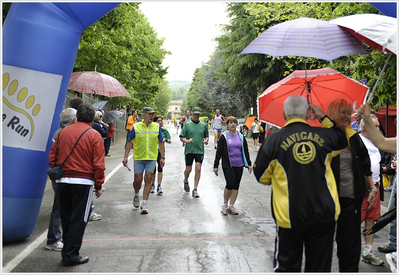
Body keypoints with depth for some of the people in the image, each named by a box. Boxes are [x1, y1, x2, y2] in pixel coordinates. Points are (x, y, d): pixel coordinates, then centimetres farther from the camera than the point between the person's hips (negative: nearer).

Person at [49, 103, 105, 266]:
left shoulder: (63, 132, 7)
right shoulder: (94, 135, -7)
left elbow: (52, 157, 11)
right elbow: (98, 164, -9)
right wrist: (99, 185, -1)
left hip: (63, 181, 5)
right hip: (83, 182, -5)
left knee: (66, 218, 18)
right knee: (78, 220, 5)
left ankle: (67, 250, 29)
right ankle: (71, 255, 10)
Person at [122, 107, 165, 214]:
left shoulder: (157, 127, 3)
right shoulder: (136, 127, -2)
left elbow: (160, 143, 9)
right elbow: (129, 142, 2)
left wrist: (162, 157, 6)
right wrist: (126, 157, -4)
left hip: (151, 158, 1)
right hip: (138, 158, -1)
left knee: (148, 179, -3)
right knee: (138, 180, 5)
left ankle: (144, 204, 5)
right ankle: (136, 195, 37)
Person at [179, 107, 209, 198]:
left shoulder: (203, 125, 9)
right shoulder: (187, 124, 4)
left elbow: (207, 136, 20)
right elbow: (181, 137, 2)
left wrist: (206, 140, -2)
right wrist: (187, 141, -18)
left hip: (200, 150, 1)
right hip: (189, 150, -1)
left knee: (198, 169, -8)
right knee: (188, 169, 6)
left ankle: (195, 190, 0)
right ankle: (186, 181, 40)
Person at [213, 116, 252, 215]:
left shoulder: (241, 136, 8)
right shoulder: (224, 137, -1)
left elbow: (246, 151, 12)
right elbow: (219, 152, 0)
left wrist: (249, 164, 8)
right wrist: (215, 165, -2)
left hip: (239, 165, 4)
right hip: (227, 165, -4)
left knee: (236, 186, 6)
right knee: (230, 184, -12)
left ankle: (231, 206, 18)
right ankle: (225, 204, 10)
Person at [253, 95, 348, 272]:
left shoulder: (275, 138, -9)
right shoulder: (323, 136, -2)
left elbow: (262, 176, -1)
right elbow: (342, 141, 23)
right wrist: (323, 118, 21)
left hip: (290, 217, -2)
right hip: (325, 214, 3)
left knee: (287, 266, 14)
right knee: (319, 267, 17)